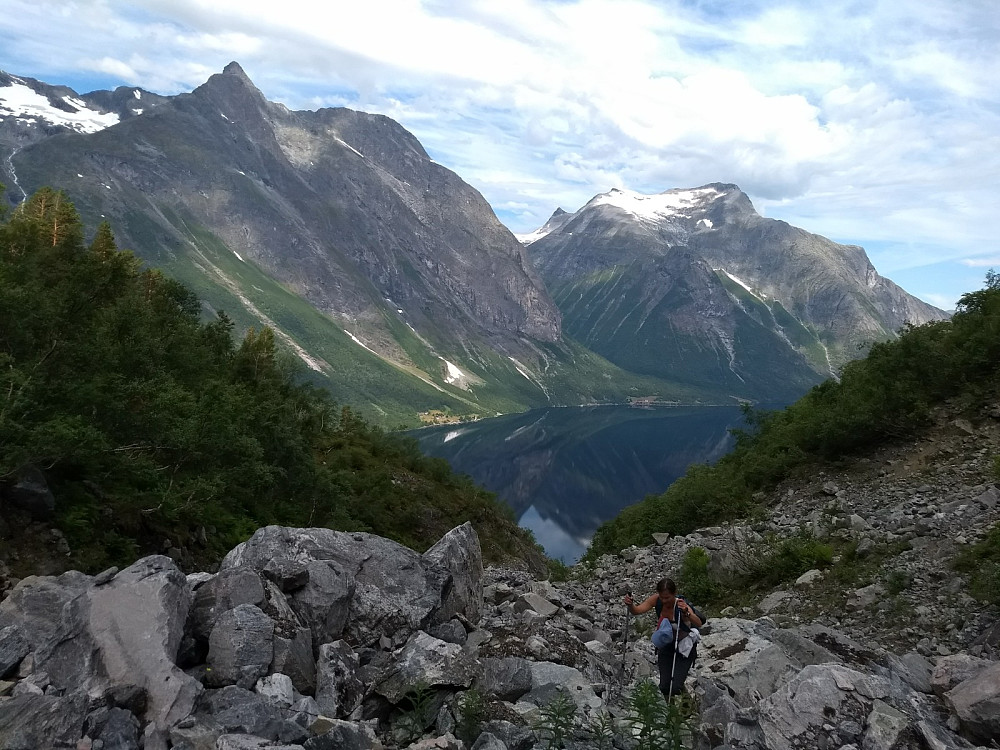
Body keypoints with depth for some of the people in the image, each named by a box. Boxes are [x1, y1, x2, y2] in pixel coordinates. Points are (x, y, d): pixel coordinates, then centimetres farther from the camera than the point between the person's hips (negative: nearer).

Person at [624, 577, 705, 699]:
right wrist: (630, 605, -43)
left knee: (675, 688, -14)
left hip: (684, 646, -4)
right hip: (666, 644, 4)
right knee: (664, 688, -2)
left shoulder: (682, 606, -30)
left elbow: (699, 623, -44)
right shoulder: (656, 600, -17)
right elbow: (637, 610, -21)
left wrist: (687, 613, -63)